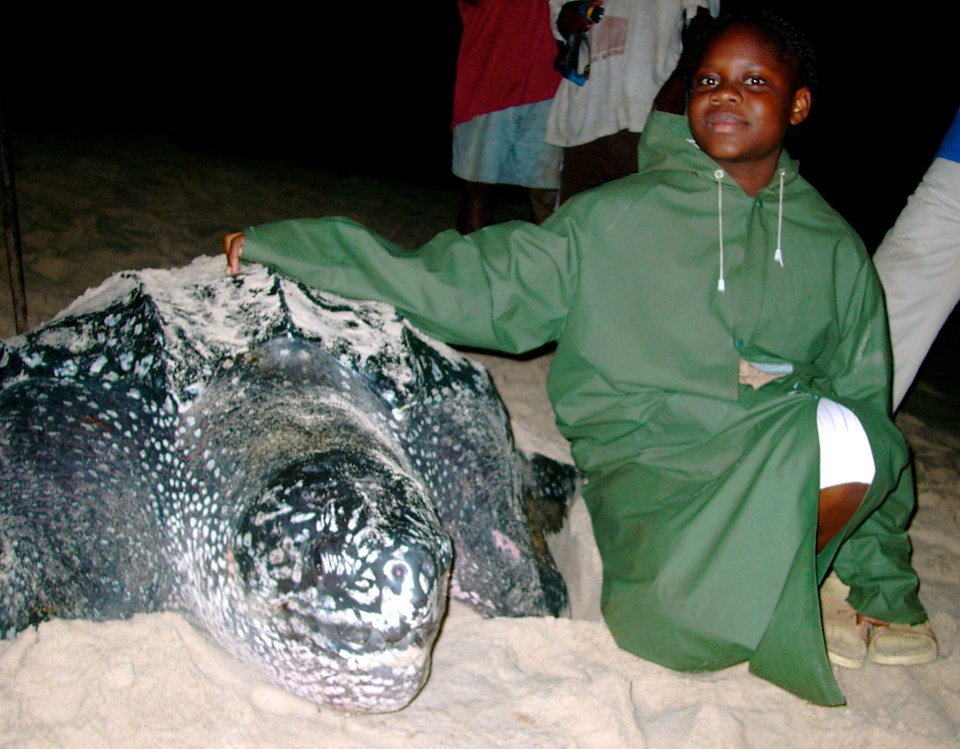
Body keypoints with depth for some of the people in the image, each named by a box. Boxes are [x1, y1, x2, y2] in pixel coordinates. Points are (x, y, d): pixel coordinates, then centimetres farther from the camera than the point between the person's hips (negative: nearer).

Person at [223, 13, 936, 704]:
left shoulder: (836, 248, 8)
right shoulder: (613, 219, 0)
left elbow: (865, 398, 14)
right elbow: (475, 285, -2)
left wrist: (887, 586, 15)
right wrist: (283, 248, -9)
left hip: (784, 457, 3)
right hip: (651, 466, -2)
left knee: (839, 431, -31)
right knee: (688, 608, -33)